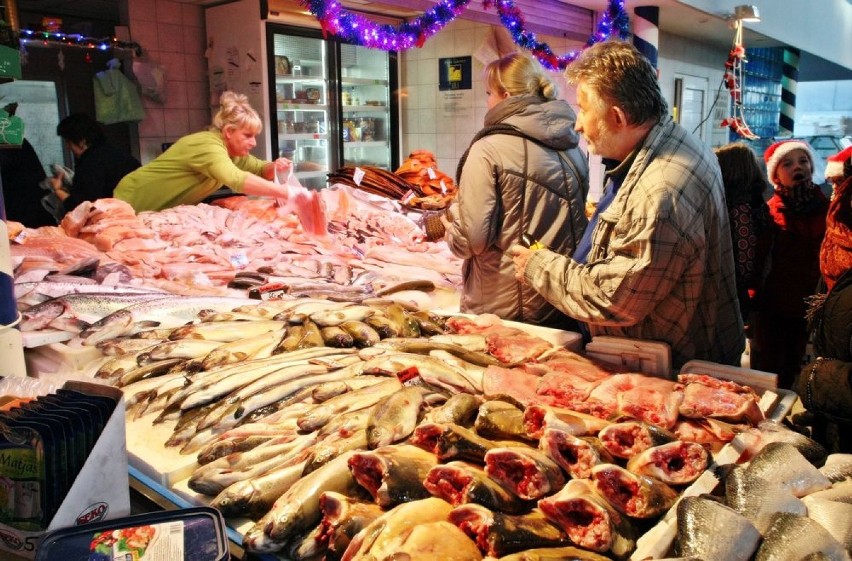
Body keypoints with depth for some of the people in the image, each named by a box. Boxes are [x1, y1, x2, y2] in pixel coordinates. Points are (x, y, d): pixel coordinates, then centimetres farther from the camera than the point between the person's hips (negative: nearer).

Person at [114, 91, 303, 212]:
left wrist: (274, 168, -22)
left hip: (165, 210, 8)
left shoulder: (233, 150, -6)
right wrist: (286, 192, -57)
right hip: (134, 202, -8)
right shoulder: (208, 145, -34)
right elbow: (236, 180, -51)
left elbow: (260, 169, 3)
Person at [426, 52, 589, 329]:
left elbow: (471, 240, -18)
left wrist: (451, 231, 2)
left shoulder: (488, 150, -14)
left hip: (501, 309, -5)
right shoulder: (572, 147, 4)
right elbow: (579, 223, 13)